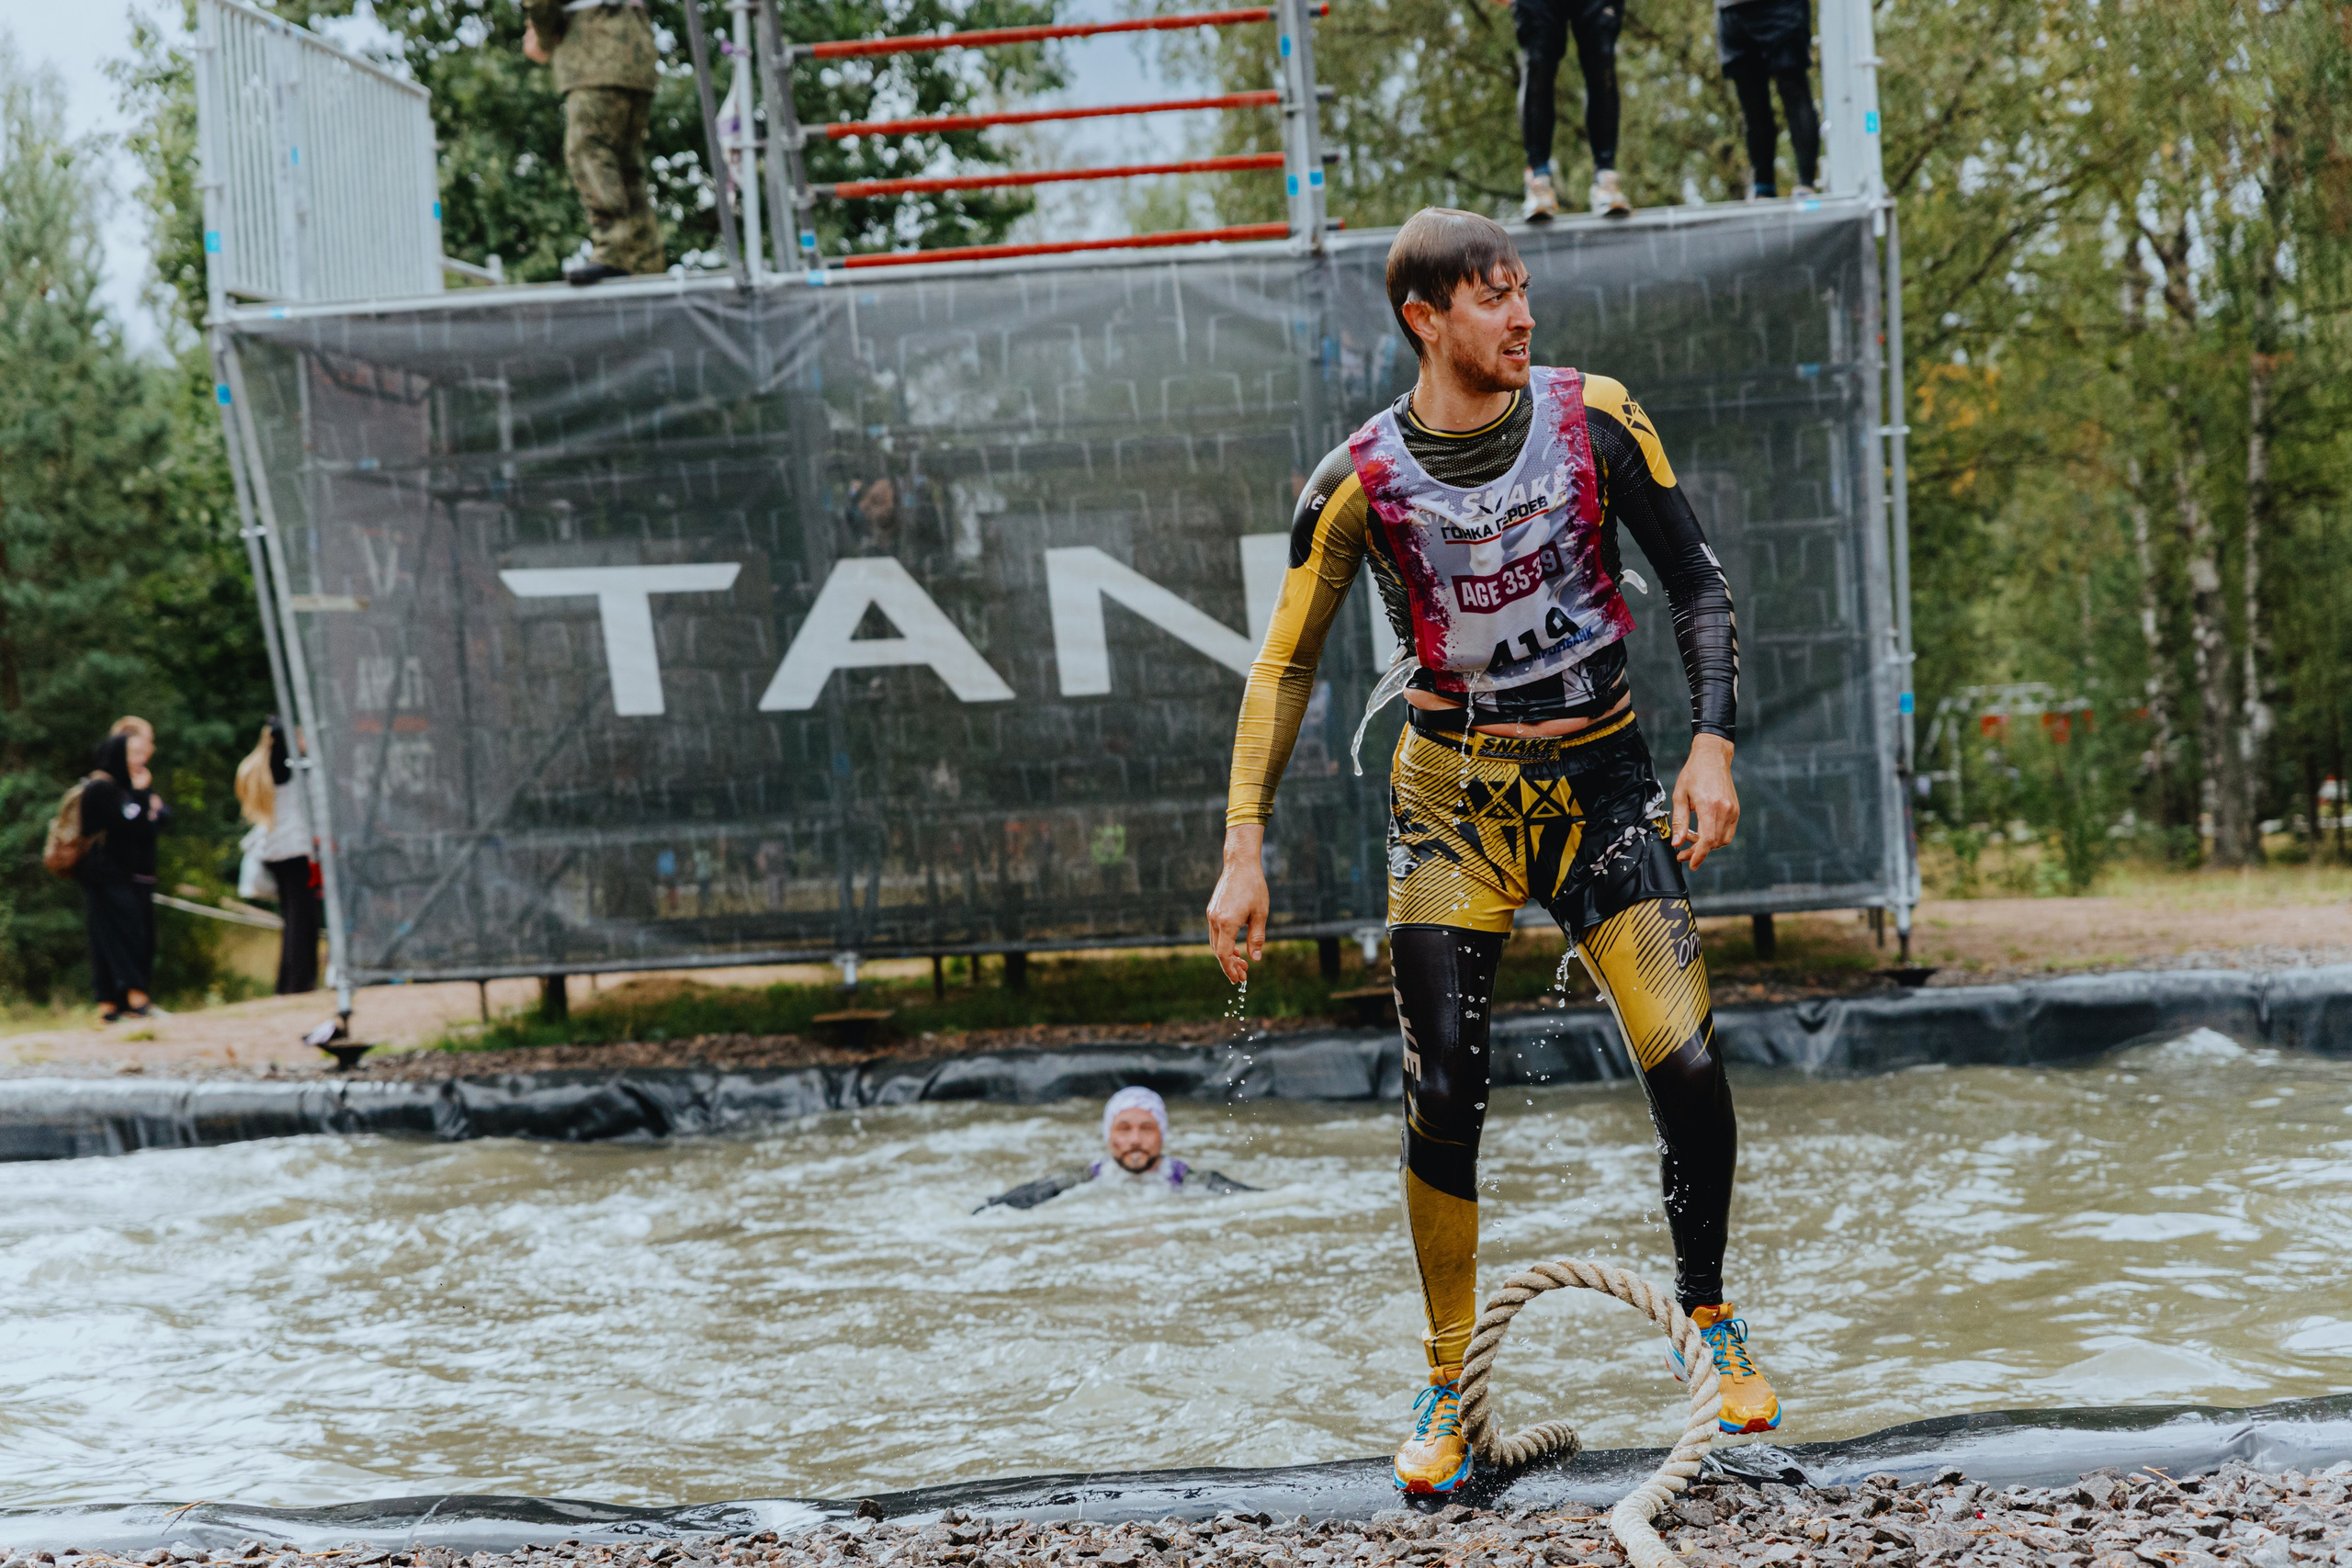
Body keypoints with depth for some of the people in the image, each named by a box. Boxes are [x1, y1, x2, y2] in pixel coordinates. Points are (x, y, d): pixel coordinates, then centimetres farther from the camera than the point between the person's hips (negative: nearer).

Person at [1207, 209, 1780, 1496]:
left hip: (1600, 776, 1)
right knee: (1443, 1095, -6)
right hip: (1450, 796, -1)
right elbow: (1285, 665, -2)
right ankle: (1448, 1383, 12)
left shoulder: (1595, 419, -6)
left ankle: (1708, 1316, 12)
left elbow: (1697, 585, 4)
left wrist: (1712, 744, -7)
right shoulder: (1359, 482, -9)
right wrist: (1245, 850, -7)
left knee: (1687, 1064, -13)